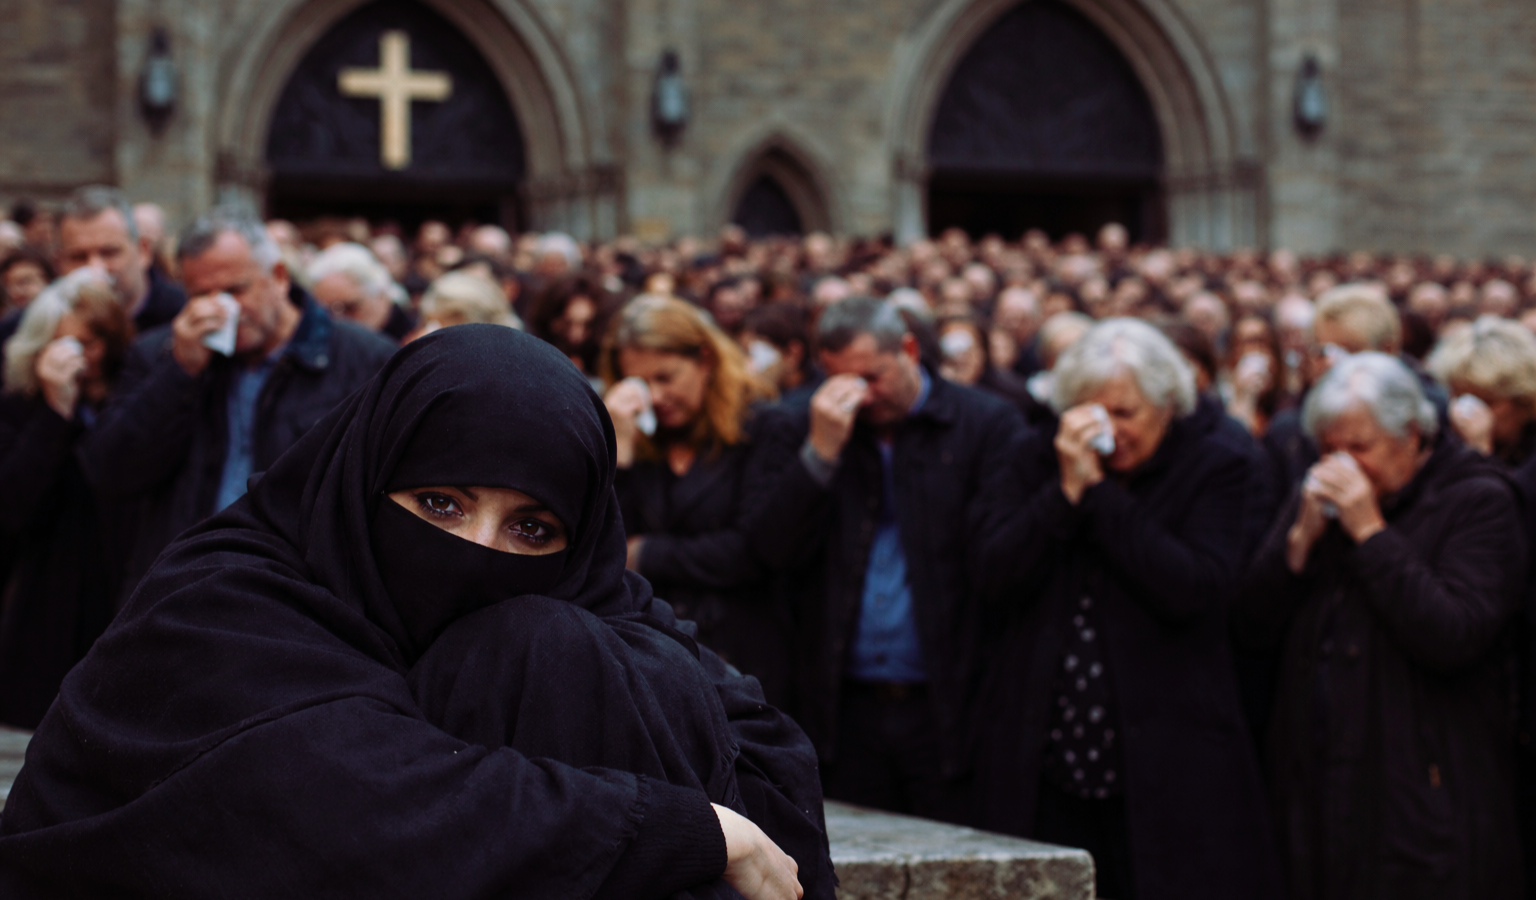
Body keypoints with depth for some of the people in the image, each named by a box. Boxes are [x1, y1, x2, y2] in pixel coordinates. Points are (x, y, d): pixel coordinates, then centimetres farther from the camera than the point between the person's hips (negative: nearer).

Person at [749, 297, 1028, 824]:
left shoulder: (988, 425, 0)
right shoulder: (815, 431, 10)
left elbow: (1001, 562, -7)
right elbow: (776, 552, 0)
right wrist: (821, 452, -10)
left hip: (949, 708, -3)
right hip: (848, 711, 3)